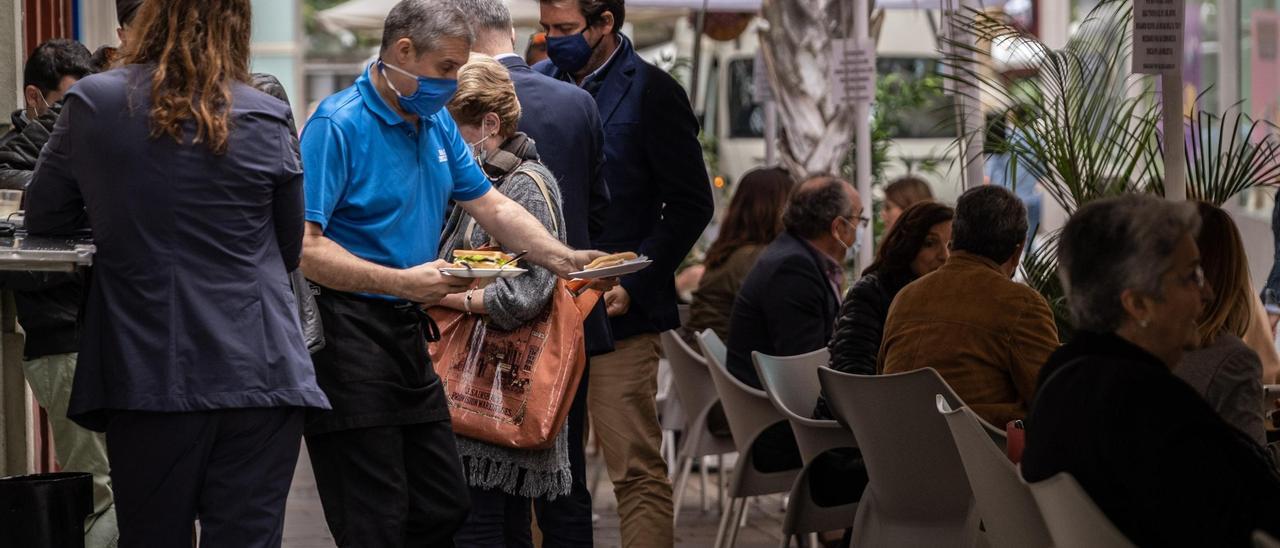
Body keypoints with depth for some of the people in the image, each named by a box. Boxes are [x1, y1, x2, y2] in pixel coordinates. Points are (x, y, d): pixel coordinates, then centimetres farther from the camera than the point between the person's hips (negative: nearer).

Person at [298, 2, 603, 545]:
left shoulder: (437, 125, 12)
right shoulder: (337, 125, -15)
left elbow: (492, 206, 18)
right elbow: (303, 247, -22)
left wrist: (564, 259, 3)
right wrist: (405, 283, -26)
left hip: (408, 333, 9)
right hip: (347, 334, -9)